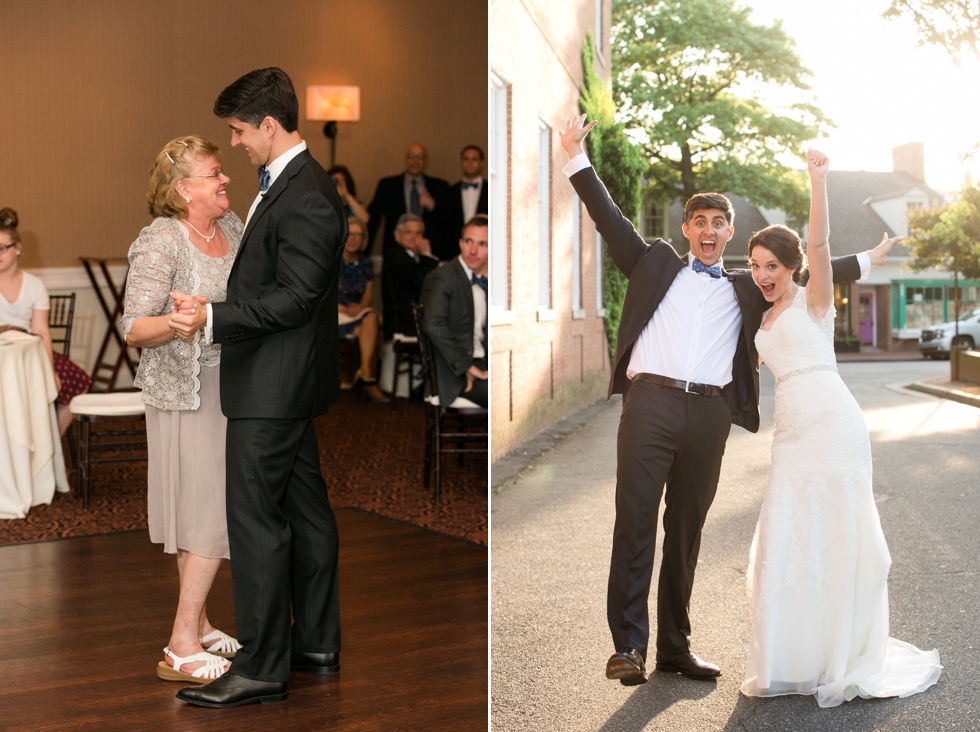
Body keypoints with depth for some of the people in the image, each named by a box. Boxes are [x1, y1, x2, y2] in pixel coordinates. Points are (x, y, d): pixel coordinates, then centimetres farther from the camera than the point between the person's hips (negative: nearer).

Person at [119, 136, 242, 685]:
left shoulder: (233, 225, 8)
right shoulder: (161, 243, -15)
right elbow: (134, 330, -18)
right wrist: (181, 320, -33)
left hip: (230, 382, 7)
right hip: (187, 391, -7)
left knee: (207, 510, 13)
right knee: (213, 511, -9)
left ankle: (199, 626, 24)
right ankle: (182, 648, -2)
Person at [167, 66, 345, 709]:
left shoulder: (305, 197, -20)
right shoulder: (292, 182, 13)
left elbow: (295, 298, -23)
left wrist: (212, 318, -24)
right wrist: (213, 310, 15)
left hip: (274, 387, -11)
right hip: (286, 383, 11)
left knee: (257, 522, -4)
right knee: (306, 510, 16)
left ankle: (263, 669, 5)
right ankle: (317, 645, 27)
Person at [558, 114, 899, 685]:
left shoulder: (745, 288, 23)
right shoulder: (657, 264, 17)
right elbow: (609, 218, 14)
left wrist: (865, 261, 30)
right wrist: (578, 158, 10)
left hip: (709, 414, 3)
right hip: (651, 402, -2)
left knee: (687, 531, 8)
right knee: (635, 524, -7)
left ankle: (676, 646, 15)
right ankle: (629, 645, -4)